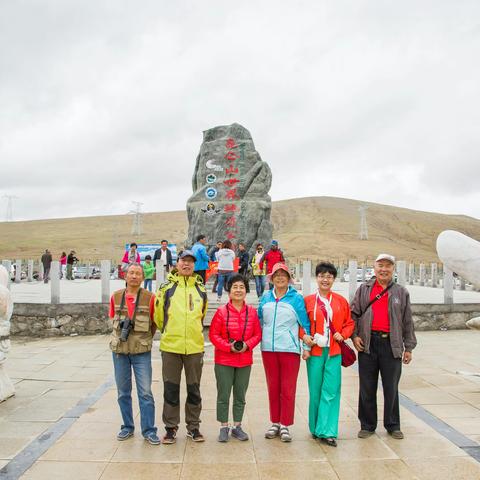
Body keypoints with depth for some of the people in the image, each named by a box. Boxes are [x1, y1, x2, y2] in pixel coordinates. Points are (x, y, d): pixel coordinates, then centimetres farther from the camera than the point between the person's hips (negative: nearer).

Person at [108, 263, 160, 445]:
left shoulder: (149, 298, -6)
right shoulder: (116, 296, 2)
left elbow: (154, 322, 5)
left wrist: (145, 340, 4)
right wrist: (122, 330, 5)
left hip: (142, 351, -3)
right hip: (119, 350, 3)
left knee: (145, 392, -2)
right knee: (123, 392, 11)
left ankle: (149, 430, 8)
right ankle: (127, 427, 26)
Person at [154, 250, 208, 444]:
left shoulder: (201, 289, 6)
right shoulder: (166, 287, -2)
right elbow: (158, 315, 7)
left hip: (195, 347, 2)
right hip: (170, 347, -2)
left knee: (194, 389, 11)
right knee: (171, 389, 6)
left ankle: (193, 427, 24)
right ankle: (171, 428, 20)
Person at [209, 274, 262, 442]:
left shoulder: (252, 311, 1)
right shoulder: (221, 311, -7)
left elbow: (257, 334, 5)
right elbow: (213, 335, -6)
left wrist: (247, 345, -13)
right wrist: (228, 346, -17)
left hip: (245, 361, 3)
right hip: (224, 361, -2)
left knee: (240, 396, 13)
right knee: (223, 395, 5)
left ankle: (237, 426, 27)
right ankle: (224, 427, 19)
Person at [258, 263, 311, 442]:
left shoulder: (296, 298, 2)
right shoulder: (266, 298, 10)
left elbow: (304, 322, 4)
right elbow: (259, 320, 18)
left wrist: (306, 336, -2)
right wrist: (260, 338, 11)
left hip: (290, 348, -3)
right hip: (268, 348, 3)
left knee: (288, 389, 0)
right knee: (273, 387, 10)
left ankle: (285, 425, 9)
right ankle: (275, 423, 20)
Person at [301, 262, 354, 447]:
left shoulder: (341, 301, 7)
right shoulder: (308, 301, 2)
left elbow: (349, 323, 15)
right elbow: (301, 325, 3)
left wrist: (343, 335, -4)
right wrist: (305, 345, -6)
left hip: (334, 352, 1)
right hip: (315, 351, -1)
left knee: (331, 391, -2)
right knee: (315, 392, 6)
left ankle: (327, 431, 5)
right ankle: (315, 428, 22)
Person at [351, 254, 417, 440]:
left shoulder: (401, 292, 9)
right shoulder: (363, 289, 8)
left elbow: (407, 322, 9)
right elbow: (353, 314, 9)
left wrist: (409, 348, 7)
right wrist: (354, 335, -4)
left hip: (392, 345, 0)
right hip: (368, 343, 0)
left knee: (391, 388, 8)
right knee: (367, 388, 7)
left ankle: (393, 425, 22)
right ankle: (367, 425, 19)